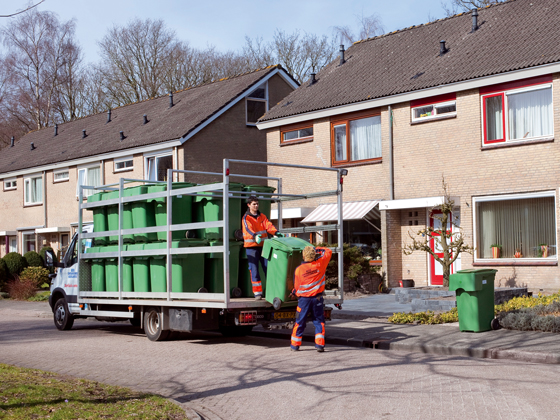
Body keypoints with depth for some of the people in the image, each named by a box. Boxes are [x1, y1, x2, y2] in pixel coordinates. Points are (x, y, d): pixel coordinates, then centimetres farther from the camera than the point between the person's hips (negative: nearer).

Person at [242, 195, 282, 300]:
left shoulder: (262, 216, 13)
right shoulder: (246, 218, -2)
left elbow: (268, 225, -1)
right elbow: (248, 228, -20)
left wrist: (276, 232, -21)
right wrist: (255, 236, -40)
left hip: (263, 245, 4)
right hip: (251, 246, -4)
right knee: (254, 269, -3)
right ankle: (257, 292, 1)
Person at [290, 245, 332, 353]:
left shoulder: (299, 269, -11)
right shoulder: (320, 264, -9)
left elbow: (296, 286, 0)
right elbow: (328, 252, 7)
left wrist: (295, 292, 21)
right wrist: (317, 250, 16)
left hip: (304, 299, 0)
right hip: (317, 298, 0)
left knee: (300, 322, 10)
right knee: (319, 321, 9)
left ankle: (295, 345, 17)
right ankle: (320, 344, 1)